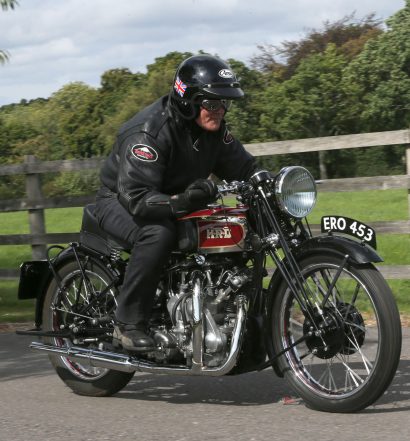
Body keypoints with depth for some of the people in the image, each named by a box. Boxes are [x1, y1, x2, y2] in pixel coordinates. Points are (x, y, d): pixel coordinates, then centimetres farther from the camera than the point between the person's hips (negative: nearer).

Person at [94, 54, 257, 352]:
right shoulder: (149, 132, -29)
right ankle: (128, 324, -30)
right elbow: (135, 196, -37)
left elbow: (243, 168, 1)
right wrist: (180, 202, -53)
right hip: (119, 202, -7)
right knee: (158, 234, -40)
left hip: (175, 201, 8)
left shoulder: (214, 129, -3)